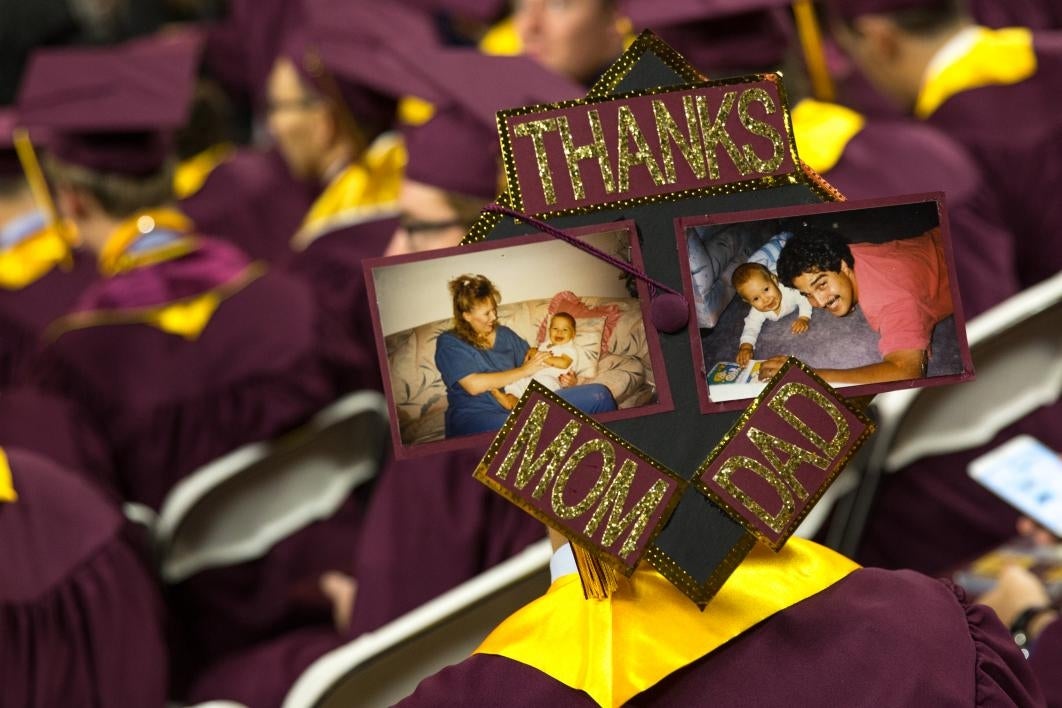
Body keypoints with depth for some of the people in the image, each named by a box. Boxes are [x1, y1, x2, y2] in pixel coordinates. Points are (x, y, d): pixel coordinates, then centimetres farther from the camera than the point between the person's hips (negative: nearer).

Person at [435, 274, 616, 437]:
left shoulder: (504, 334, 21)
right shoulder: (449, 343, 2)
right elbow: (474, 385, -12)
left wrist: (564, 380, -1)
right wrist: (524, 371, -6)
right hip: (475, 416, -6)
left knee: (598, 394, -14)